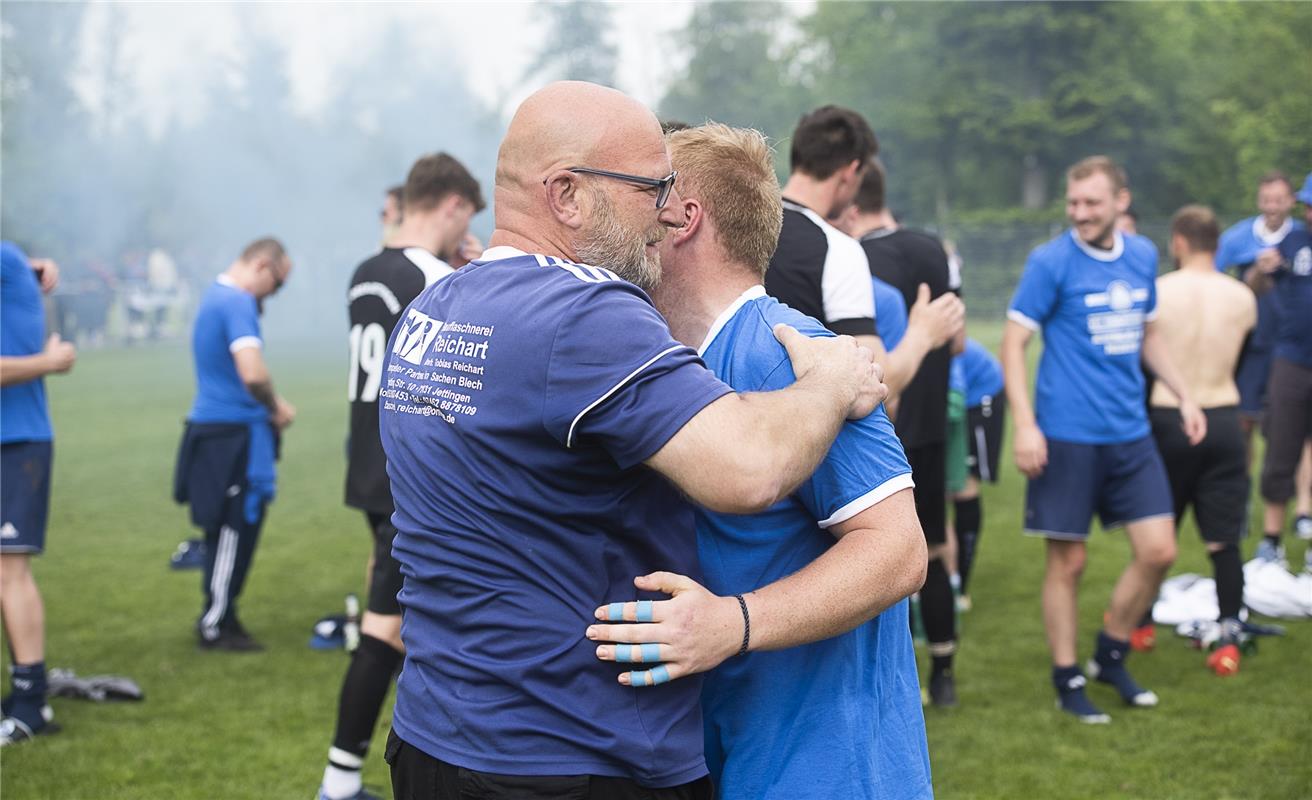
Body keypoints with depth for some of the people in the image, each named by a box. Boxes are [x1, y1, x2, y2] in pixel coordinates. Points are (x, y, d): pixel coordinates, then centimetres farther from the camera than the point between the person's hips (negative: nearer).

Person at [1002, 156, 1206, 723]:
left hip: (1130, 434, 5)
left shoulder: (1143, 257, 7)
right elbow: (1013, 343, -10)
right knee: (1067, 561, 2)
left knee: (1158, 551, 3)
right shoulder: (1051, 261, -10)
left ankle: (1111, 657, 24)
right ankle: (1067, 681, 17)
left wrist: (1183, 395, 14)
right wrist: (1025, 425, -19)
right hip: (1067, 437, -5)